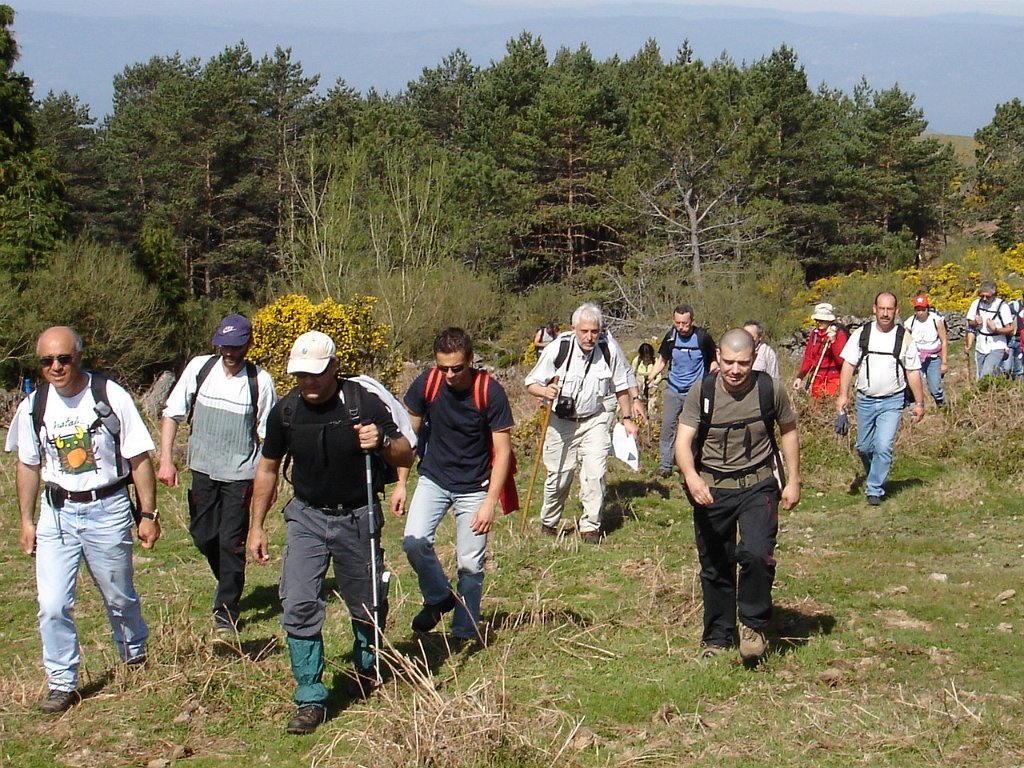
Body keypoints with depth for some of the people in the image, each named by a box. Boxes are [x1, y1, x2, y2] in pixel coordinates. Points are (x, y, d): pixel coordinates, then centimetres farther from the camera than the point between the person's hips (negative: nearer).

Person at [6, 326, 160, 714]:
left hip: (107, 510, -2)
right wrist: (26, 521, 13)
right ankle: (63, 684, 10)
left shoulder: (111, 397, -12)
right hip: (56, 512, 2)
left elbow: (139, 459, -6)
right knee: (53, 606, -5)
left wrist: (148, 513, -6)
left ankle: (135, 657, 40)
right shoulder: (33, 407, -1)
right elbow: (28, 466, 13)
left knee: (119, 597, 13)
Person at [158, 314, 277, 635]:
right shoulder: (200, 368, -4)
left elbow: (267, 433, -2)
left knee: (231, 543, -3)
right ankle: (230, 585, 38)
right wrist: (166, 460, -6)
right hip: (203, 468, 3)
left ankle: (226, 613, 10)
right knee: (203, 536, 11)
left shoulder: (260, 381, -9)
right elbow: (172, 414, 1)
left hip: (240, 473, -3)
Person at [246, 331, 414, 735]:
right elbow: (268, 468, 9)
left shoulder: (363, 403, -15)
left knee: (368, 606, 10)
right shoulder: (285, 411, -6)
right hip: (307, 517, 2)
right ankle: (310, 699, -5)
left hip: (357, 518, -2)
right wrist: (256, 526, 9)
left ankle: (366, 669, 40)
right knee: (298, 605, -12)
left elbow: (406, 456, -8)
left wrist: (381, 442, -30)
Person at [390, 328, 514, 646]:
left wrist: (490, 502, -18)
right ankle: (438, 598, 9)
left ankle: (464, 633, 18)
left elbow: (503, 451, -13)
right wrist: (401, 483, 0)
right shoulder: (426, 384, -11)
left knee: (470, 564, -2)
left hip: (474, 487, -2)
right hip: (433, 479, 2)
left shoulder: (490, 392, -18)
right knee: (414, 542, -19)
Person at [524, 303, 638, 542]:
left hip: (594, 421, 1)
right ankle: (548, 523, 28)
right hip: (560, 422, -1)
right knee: (558, 477, 5)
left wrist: (627, 418, 8)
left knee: (595, 474, -9)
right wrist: (545, 391, -31)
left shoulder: (609, 350, -10)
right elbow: (531, 383, -9)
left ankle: (590, 526, 8)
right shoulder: (557, 349, -16)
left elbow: (621, 387, 6)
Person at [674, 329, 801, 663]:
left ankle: (753, 625, 1)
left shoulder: (771, 390, -8)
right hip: (711, 489, 1)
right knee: (715, 567, 10)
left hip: (757, 486, -1)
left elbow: (788, 432, 9)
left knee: (757, 554, -21)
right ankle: (717, 638, 27)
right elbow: (683, 441, -14)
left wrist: (793, 481, 6)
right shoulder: (702, 392, -9)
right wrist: (691, 476, -34)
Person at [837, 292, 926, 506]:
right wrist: (843, 395, -6)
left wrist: (919, 402, 4)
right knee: (864, 447, 11)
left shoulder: (904, 338, -2)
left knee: (884, 447, -11)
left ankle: (875, 490, 1)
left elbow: (913, 372, 3)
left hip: (892, 402, -2)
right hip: (865, 400, 2)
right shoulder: (861, 334, 0)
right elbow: (848, 365, 1)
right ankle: (874, 477, 37)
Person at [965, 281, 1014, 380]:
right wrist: (975, 322, -8)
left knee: (986, 379, -22)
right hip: (980, 348, 6)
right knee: (979, 380, 10)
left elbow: (1010, 329, -9)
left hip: (996, 349, -6)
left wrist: (995, 329, -25)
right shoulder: (976, 304, 2)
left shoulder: (1002, 306, -12)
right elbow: (970, 323, 15)